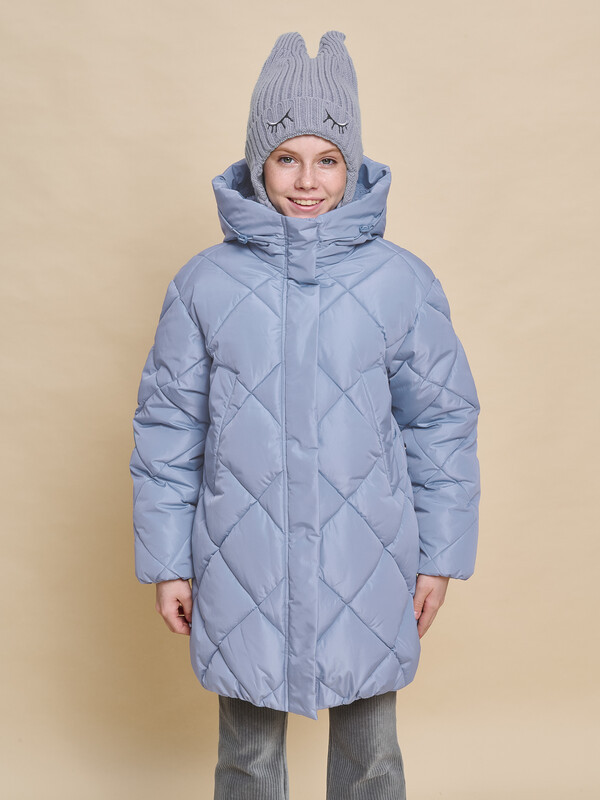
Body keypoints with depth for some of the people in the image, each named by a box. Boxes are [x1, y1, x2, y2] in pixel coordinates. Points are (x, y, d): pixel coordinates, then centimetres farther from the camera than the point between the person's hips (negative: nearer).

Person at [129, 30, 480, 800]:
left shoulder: (402, 281, -6)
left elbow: (441, 420, 1)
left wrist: (440, 556, 3)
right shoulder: (205, 283, -5)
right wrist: (165, 562, 2)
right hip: (243, 571, 0)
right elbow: (168, 428, 1)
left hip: (364, 568, 0)